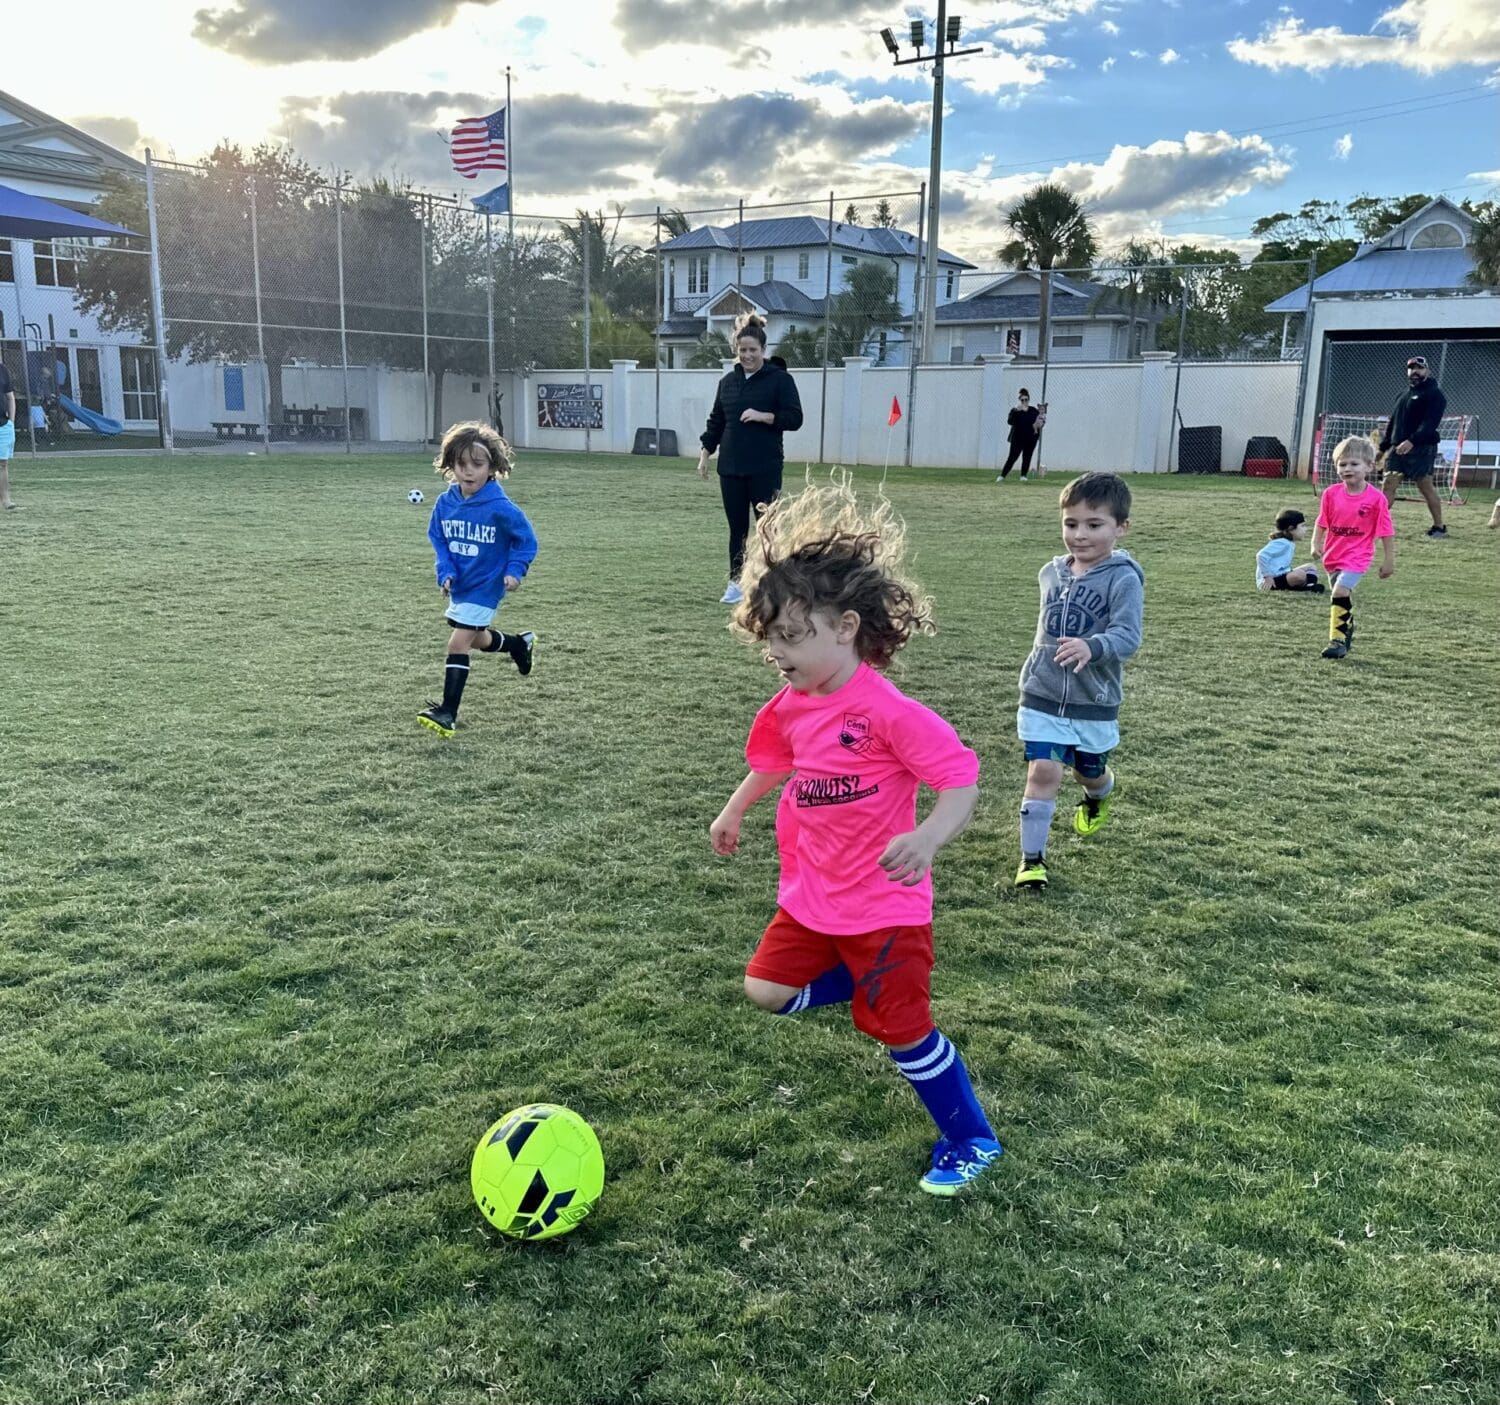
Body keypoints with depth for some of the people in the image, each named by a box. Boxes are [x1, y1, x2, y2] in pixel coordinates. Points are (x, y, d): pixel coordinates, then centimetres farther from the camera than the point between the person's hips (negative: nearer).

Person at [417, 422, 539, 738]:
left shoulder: (500, 508, -22)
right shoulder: (445, 504, -8)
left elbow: (526, 540, -10)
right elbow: (438, 539, 6)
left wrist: (515, 569, -21)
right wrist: (445, 572, -8)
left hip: (484, 589, -7)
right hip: (458, 587, 7)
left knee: (457, 645, -11)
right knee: (478, 639, 25)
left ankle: (448, 712, -4)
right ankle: (521, 644, 54)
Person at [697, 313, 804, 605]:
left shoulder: (780, 379, -2)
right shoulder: (728, 382, 13)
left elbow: (794, 418, -7)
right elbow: (716, 422, 18)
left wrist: (763, 416, -17)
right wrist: (705, 454, 11)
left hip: (765, 469, -4)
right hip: (731, 468, 4)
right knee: (737, 527, 8)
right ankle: (736, 583, 15)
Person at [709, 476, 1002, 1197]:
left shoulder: (886, 709, -25)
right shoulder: (792, 707, -2)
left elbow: (960, 782, -27)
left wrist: (925, 840, -44)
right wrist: (734, 809, 25)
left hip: (883, 905, -7)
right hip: (812, 896, 7)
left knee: (904, 1031, 3)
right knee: (767, 990, 5)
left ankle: (970, 1141, 26)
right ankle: (872, 986, 27)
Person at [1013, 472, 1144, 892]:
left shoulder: (1123, 579, -16)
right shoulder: (1052, 572, 1)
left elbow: (1127, 636, -27)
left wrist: (1091, 647, -45)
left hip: (1095, 703, -2)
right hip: (1043, 697, 2)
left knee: (1090, 772, 19)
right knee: (1043, 772, -9)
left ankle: (1098, 799, 55)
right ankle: (1032, 857, 1)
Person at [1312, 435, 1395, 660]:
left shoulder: (1376, 499, -12)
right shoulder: (1331, 494, -3)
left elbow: (1386, 533, -6)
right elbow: (1322, 524, 6)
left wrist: (1389, 560, -3)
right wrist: (1316, 544, -9)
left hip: (1357, 557, -5)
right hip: (1333, 556, 5)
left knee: (1340, 591, -22)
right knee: (1344, 597, 20)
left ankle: (1338, 640, -15)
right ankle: (1347, 632, 43)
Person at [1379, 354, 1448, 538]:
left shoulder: (1434, 394, -4)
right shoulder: (1405, 393, 20)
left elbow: (1430, 423, -17)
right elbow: (1392, 421, 22)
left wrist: (1412, 441, -30)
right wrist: (1384, 445, 14)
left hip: (1421, 449, -7)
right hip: (1398, 448, 7)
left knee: (1425, 486, -5)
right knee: (1389, 484, -2)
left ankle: (1439, 527, 4)